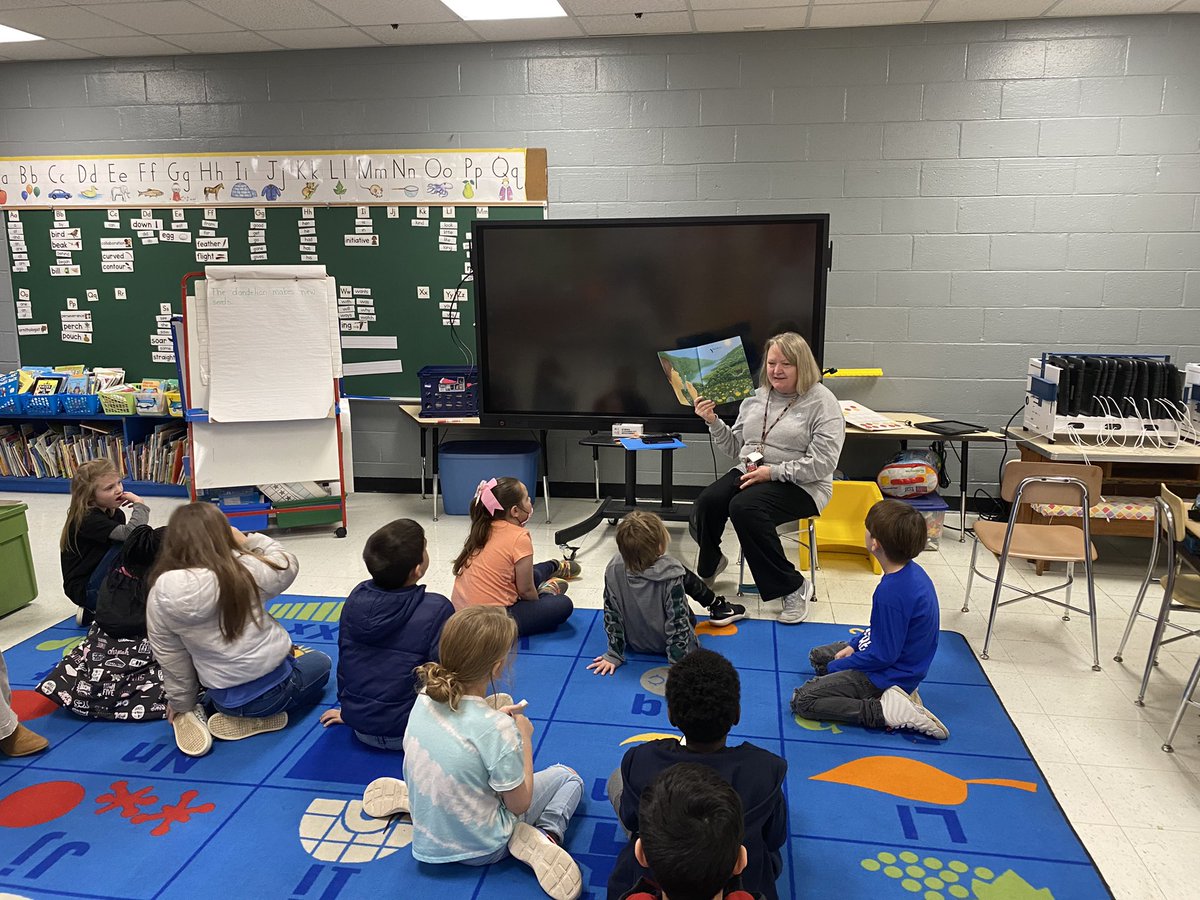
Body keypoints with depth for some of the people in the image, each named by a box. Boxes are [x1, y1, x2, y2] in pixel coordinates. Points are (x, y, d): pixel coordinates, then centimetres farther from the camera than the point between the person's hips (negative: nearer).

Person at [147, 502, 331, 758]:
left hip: (224, 699, 6)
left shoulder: (160, 596, -12)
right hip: (274, 685, -5)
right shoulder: (244, 569, -19)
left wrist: (182, 704, 11)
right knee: (320, 663, 26)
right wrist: (247, 540, 6)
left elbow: (170, 658, -3)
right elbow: (287, 565, 1)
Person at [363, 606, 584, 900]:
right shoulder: (497, 729, -31)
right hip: (482, 848, -5)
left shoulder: (426, 697, -13)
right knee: (568, 776, 15)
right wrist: (525, 738, -8)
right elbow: (519, 804, -17)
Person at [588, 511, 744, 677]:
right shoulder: (671, 575, -33)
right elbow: (678, 622, -28)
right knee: (686, 577, 16)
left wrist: (613, 655, -5)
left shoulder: (613, 570, -24)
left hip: (634, 643, 3)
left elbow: (612, 614, -15)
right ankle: (717, 607, 41)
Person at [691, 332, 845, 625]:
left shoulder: (821, 401, -7)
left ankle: (793, 587, -17)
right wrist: (713, 422, 1)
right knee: (708, 501, -24)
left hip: (800, 485, -5)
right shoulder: (756, 398, 12)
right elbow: (736, 447, 17)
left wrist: (773, 471, -19)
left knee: (744, 507, -34)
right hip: (750, 474, 5)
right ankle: (709, 565, 8)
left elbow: (822, 464, -15)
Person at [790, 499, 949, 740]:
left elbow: (883, 656, -24)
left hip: (887, 673, -9)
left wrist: (835, 667, -11)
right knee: (817, 656, 25)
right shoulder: (913, 571, -4)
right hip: (904, 661, 10)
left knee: (801, 701, -10)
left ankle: (886, 710, -14)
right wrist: (854, 646, 8)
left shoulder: (891, 593, -33)